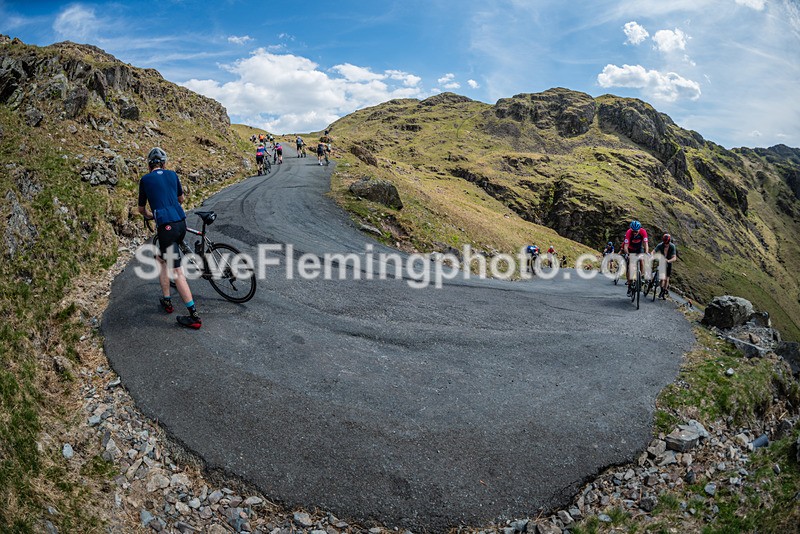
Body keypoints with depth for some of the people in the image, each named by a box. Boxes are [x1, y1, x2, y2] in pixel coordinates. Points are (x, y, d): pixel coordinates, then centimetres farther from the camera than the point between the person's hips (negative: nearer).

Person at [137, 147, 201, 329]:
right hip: (181, 222, 5)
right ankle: (166, 300, 30)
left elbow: (141, 209, 17)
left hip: (166, 226, -5)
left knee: (177, 270, -5)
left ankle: (194, 316, -7)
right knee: (161, 257, 26)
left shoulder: (145, 179, 3)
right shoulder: (172, 174, 13)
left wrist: (149, 215, 39)